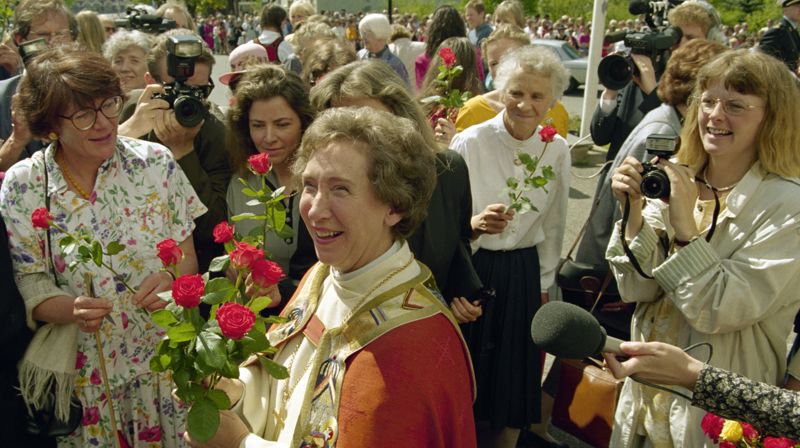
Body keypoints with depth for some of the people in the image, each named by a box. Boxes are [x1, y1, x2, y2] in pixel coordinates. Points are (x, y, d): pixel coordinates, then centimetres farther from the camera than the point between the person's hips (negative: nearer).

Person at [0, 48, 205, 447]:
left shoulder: (156, 162, -7)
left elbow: (187, 258, 0)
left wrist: (170, 280, -21)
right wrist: (72, 309, -27)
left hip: (165, 359, 1)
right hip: (82, 372, -1)